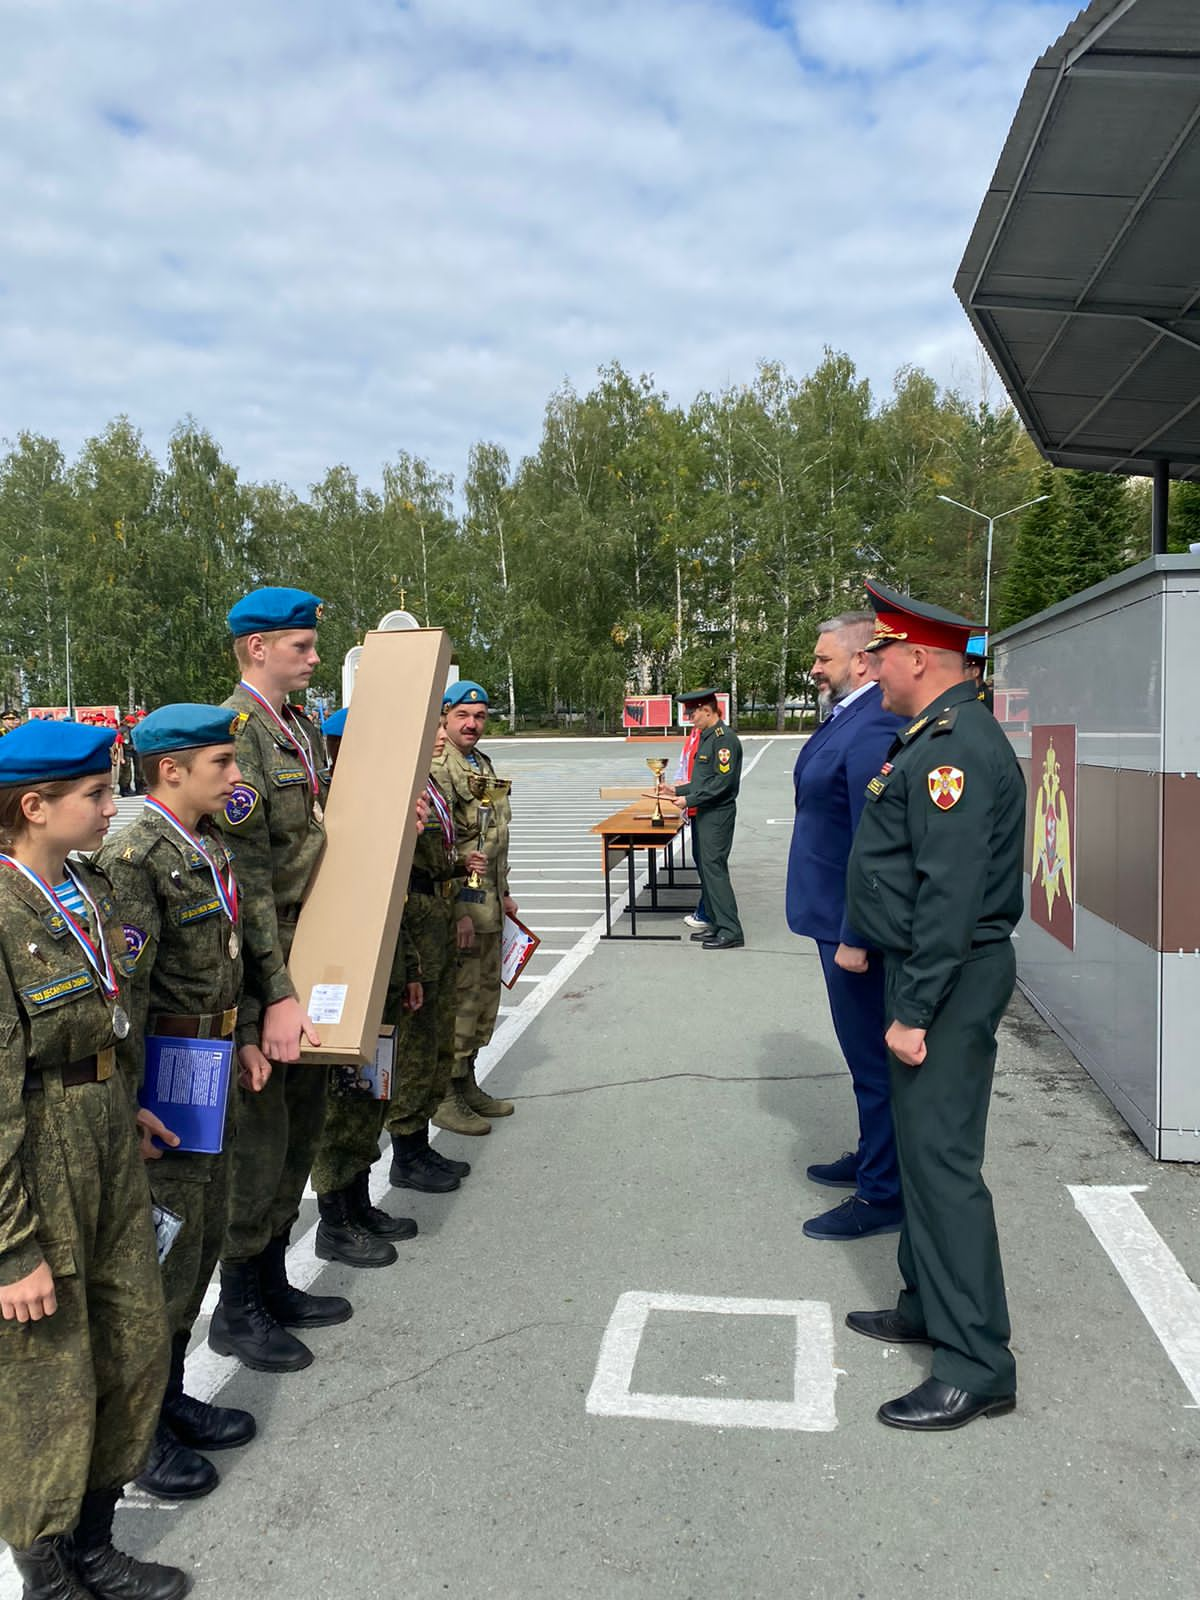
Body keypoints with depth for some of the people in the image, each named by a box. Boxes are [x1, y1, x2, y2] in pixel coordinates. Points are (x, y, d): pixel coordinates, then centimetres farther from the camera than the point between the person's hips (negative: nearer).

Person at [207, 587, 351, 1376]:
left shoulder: (305, 727, 11)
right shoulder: (236, 730, -18)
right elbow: (246, 876, -22)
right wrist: (276, 994, -22)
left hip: (309, 947, 9)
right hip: (259, 962, -9)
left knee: (304, 1119, 17)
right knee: (261, 1132, 2)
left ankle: (275, 1283, 34)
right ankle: (239, 1308, 21)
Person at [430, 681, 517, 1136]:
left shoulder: (483, 765, 15)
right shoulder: (435, 769, -15)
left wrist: (503, 894, 22)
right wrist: (457, 911, -21)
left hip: (487, 906, 10)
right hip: (457, 906, -10)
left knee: (484, 997, 16)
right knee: (457, 1001, -3)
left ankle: (466, 1085, 30)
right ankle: (443, 1097, 9)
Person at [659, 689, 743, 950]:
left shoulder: (724, 738, -16)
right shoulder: (707, 737, 15)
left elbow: (724, 781, -22)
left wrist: (690, 799, -19)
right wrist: (678, 790, 15)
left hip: (717, 816, -10)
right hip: (703, 815, 10)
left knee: (714, 869, -8)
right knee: (705, 869, 14)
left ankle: (730, 932, -3)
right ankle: (715, 923, 23)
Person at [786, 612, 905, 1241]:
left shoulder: (872, 731, -23)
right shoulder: (845, 718, 9)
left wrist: (854, 938, -24)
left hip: (857, 926, -10)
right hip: (841, 917, 10)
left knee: (873, 1058, 4)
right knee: (866, 1054, 23)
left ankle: (882, 1195, 18)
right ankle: (872, 1158, 40)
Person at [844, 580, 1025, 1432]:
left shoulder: (956, 749, -21)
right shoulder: (934, 737, 12)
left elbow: (951, 896, -25)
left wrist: (914, 1011, -23)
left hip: (951, 980, -11)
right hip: (928, 973, 11)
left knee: (942, 1157, -5)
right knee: (921, 1145, 19)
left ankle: (977, 1365, 6)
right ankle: (929, 1303, 35)